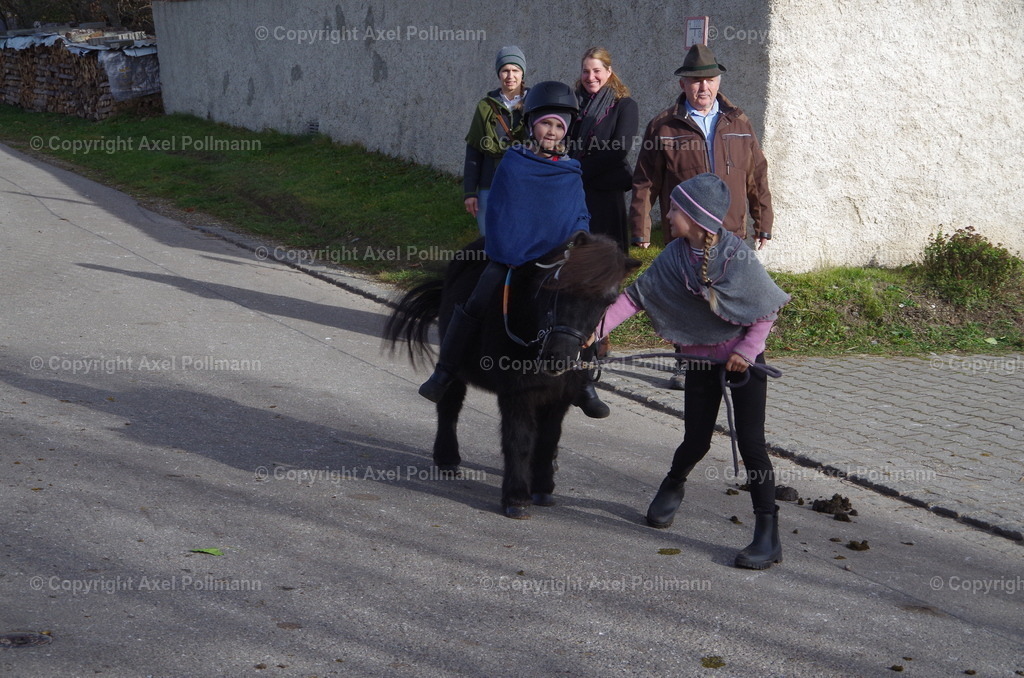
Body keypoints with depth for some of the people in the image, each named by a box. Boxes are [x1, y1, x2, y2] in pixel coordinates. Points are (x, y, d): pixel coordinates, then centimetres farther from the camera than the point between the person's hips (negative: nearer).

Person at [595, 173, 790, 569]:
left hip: (743, 359, -4)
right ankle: (673, 486, 44)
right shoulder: (674, 257, -8)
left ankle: (768, 536, -3)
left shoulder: (737, 256, -20)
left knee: (750, 443, -8)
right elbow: (636, 296, -7)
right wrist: (598, 326, -17)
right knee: (696, 441, 10)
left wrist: (746, 350, -17)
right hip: (700, 359, 4)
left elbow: (768, 309, -12)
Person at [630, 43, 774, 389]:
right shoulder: (664, 126, 3)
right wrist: (641, 230, 0)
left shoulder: (739, 124, 9)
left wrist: (763, 224, 11)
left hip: (730, 234, 1)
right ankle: (686, 364, 18)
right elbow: (644, 183, 3)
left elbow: (757, 177, 13)